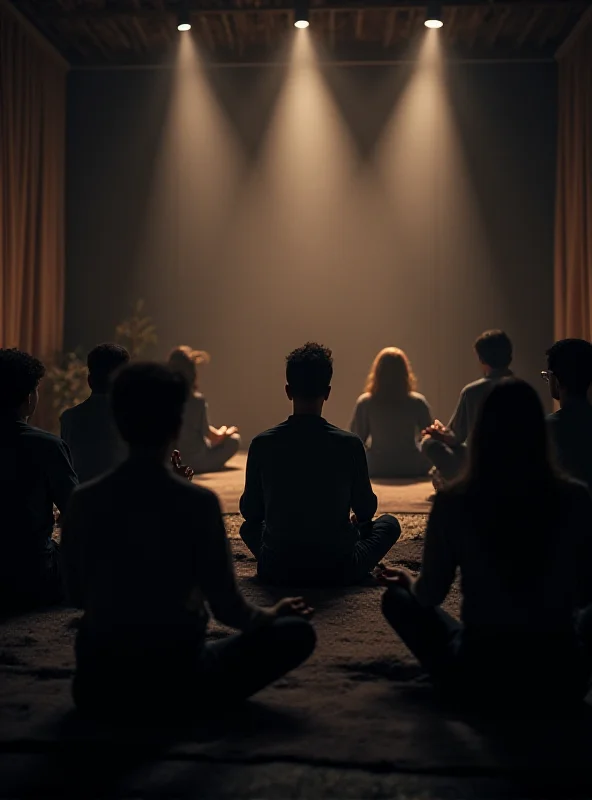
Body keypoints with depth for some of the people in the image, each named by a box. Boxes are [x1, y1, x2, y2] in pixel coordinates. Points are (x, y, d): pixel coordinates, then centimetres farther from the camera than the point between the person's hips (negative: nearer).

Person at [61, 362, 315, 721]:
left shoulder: (85, 500, -6)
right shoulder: (198, 502, -16)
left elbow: (77, 594, 7)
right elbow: (227, 607, -12)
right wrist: (269, 616, 11)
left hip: (96, 686, 5)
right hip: (174, 680, -5)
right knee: (297, 632, 10)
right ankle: (192, 700, 12)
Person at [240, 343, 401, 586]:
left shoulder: (262, 443, -9)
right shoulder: (350, 444, -12)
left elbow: (250, 511, 2)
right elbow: (365, 510, 0)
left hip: (277, 570, 2)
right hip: (338, 570, -1)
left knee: (249, 526, 33)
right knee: (389, 523, 24)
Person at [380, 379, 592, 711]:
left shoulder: (454, 502, -13)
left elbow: (429, 596, -3)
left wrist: (409, 580, 21)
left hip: (478, 676, -2)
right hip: (561, 677, 2)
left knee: (397, 598, 21)